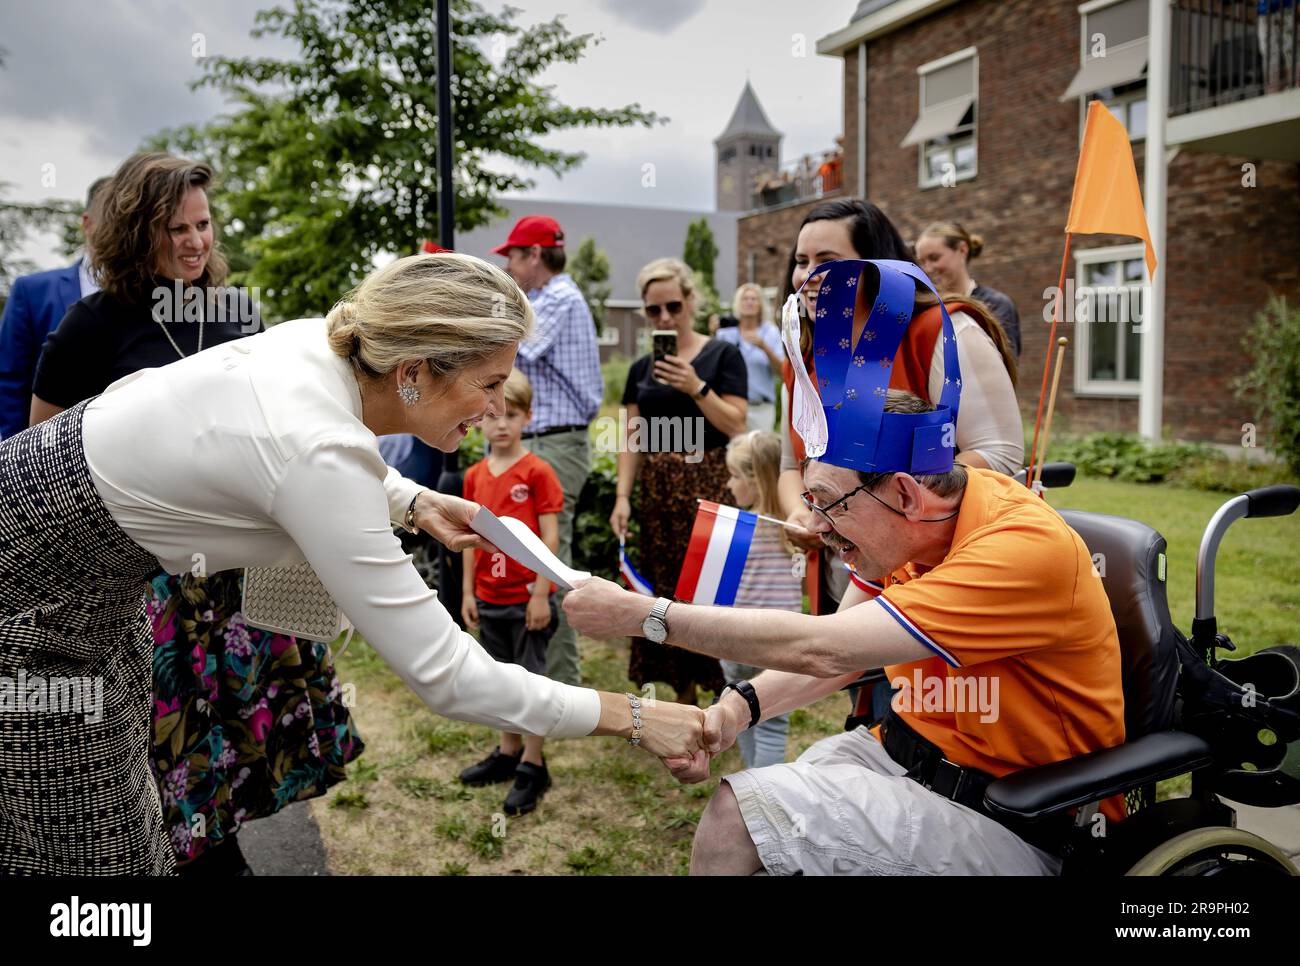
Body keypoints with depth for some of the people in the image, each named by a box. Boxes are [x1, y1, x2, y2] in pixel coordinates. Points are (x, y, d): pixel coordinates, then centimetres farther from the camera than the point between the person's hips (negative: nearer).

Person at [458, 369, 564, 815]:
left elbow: (550, 536, -12)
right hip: (489, 598, 6)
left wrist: (541, 594, -15)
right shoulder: (475, 476, 6)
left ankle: (532, 765, 15)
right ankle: (508, 752, 33)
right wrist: (468, 592, 8)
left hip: (527, 597, -6)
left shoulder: (537, 472, -11)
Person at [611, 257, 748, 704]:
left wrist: (697, 388, -18)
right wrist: (622, 497, 0)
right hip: (658, 493, 5)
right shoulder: (641, 369, 12)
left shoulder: (722, 355, -1)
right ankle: (684, 697, 19)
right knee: (665, 589, 7)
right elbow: (632, 438, 10)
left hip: (708, 487, -5)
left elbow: (737, 427, -7)